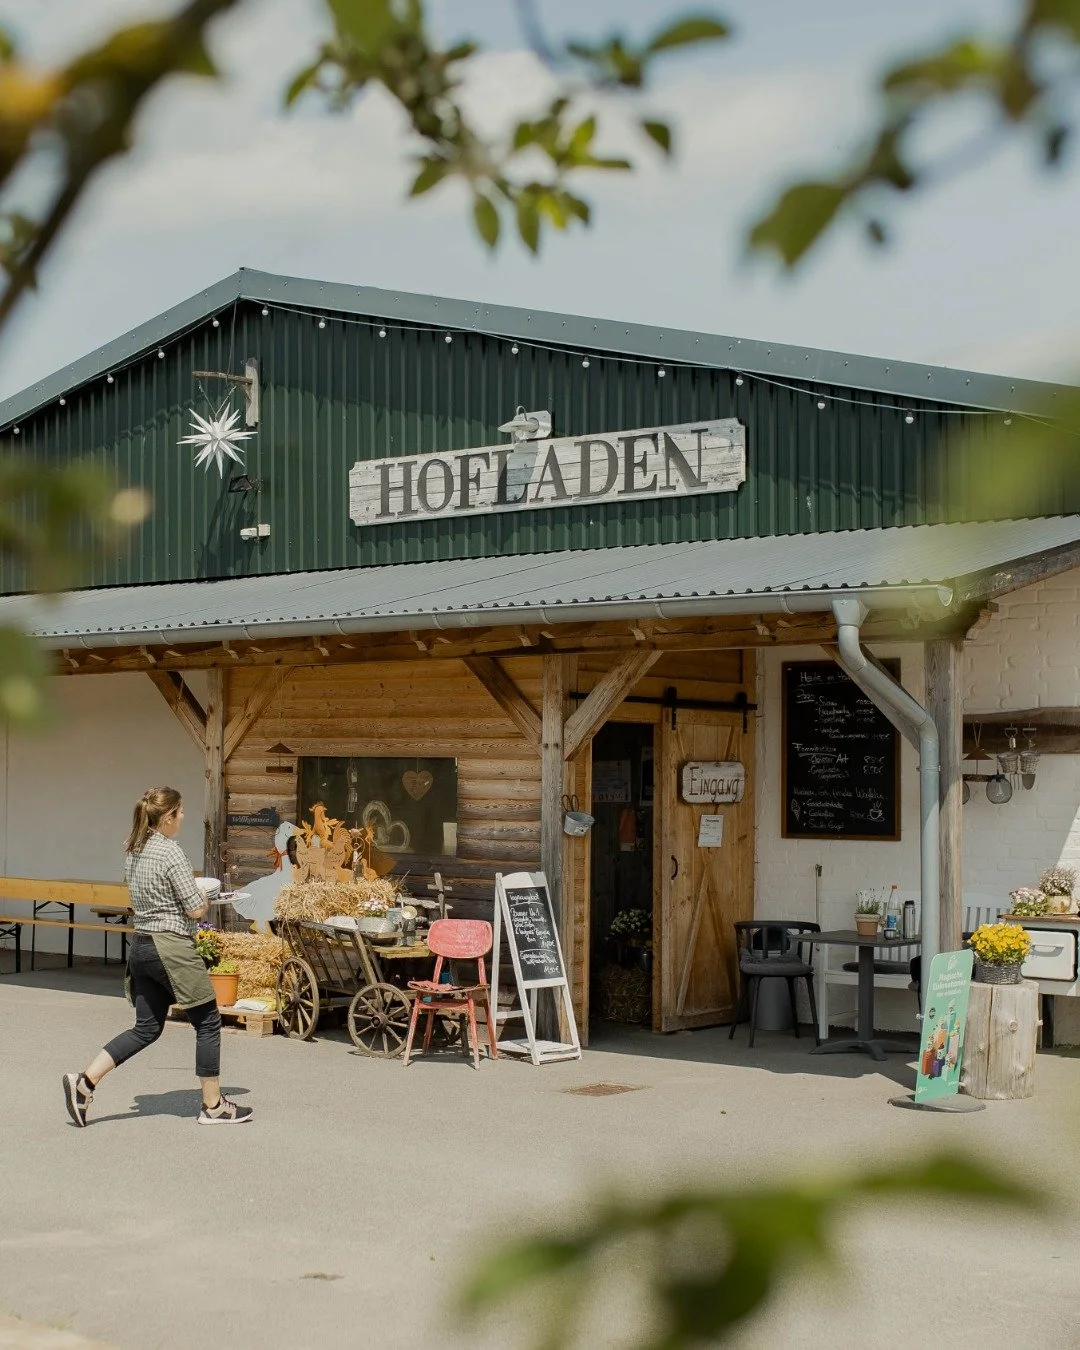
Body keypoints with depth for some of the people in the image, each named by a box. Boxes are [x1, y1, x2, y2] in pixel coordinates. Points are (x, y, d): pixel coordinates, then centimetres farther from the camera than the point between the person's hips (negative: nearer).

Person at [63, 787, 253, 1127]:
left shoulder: (133, 851, 9)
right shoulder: (170, 852, -16)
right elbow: (196, 910, -16)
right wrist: (206, 897, 6)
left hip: (140, 943, 8)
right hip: (170, 946, -8)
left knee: (146, 1029, 15)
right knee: (208, 1023, 5)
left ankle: (84, 1081, 6)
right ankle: (213, 1105, 11)